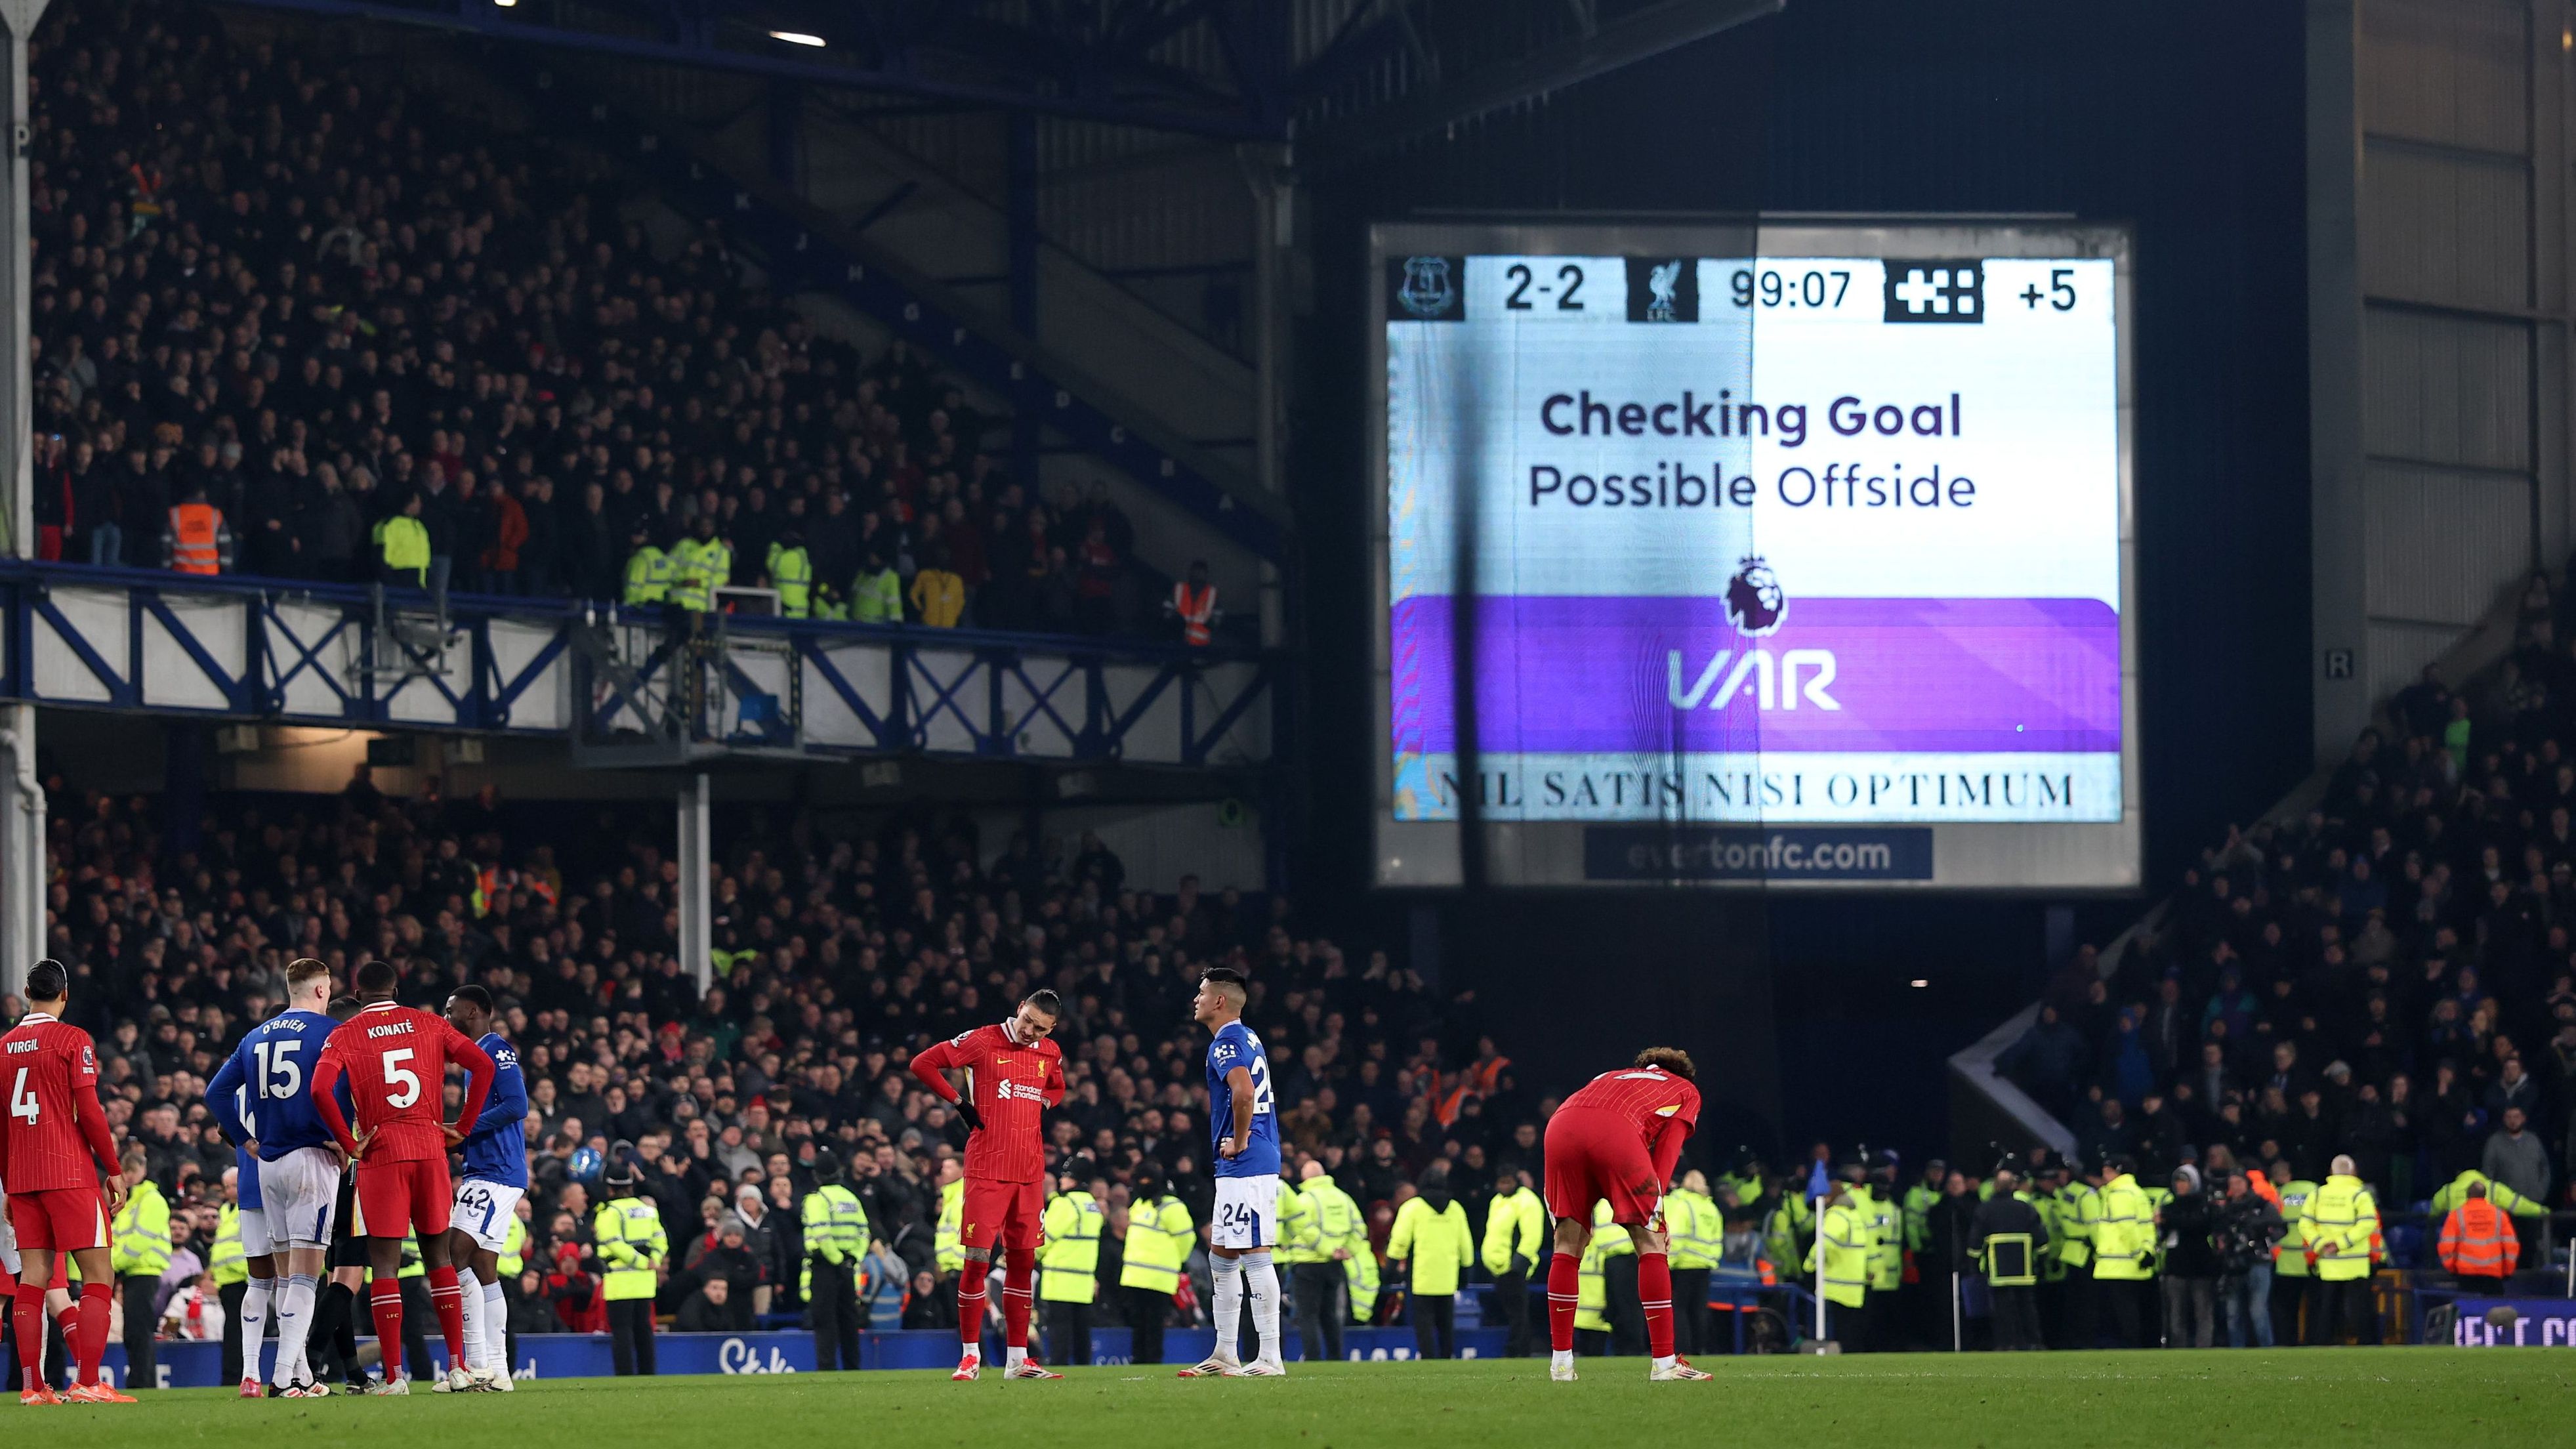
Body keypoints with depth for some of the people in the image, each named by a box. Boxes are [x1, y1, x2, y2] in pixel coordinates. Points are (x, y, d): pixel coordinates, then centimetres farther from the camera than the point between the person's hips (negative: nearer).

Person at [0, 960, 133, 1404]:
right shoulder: (73, 1039, -5)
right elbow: (88, 1110, -11)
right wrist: (115, 1170, -4)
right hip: (71, 1176, -6)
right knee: (98, 1275, -3)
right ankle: (88, 1384, -13)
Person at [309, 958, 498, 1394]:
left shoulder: (345, 1036, 1)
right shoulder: (430, 1025, 10)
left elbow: (320, 1090, -15)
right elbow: (484, 1065, 1)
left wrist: (349, 1144, -7)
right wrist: (463, 1127, 5)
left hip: (380, 1153, -3)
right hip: (430, 1147, 3)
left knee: (384, 1264, -1)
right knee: (438, 1256, 14)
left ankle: (394, 1377, -7)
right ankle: (458, 1366, 8)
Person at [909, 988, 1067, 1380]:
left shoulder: (1050, 1053, 11)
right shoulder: (983, 1042, -5)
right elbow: (922, 1064, -4)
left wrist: (1039, 1106, 11)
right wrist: (960, 1103, -6)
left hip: (1030, 1171, 6)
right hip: (987, 1168, -5)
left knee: (1023, 1260, 8)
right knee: (978, 1259, -8)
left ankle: (1017, 1358, 13)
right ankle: (971, 1355, -1)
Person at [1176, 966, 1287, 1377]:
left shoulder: (1226, 1043, -13)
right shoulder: (1248, 1039, 19)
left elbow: (1243, 1093, -30)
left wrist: (1239, 1141, -18)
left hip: (1245, 1165, -11)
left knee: (1255, 1256, -10)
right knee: (1221, 1259, 15)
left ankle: (1271, 1358, -11)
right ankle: (1225, 1356, 19)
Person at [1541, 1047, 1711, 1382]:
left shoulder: (1609, 1078, 42)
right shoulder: (1687, 1091, 32)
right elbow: (1668, 1148, 14)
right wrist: (1653, 1203, 6)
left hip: (1559, 1127, 4)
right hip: (1618, 1131, -4)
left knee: (1568, 1247, 14)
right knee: (1651, 1244, 5)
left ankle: (1561, 1363, 14)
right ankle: (1664, 1363, 2)